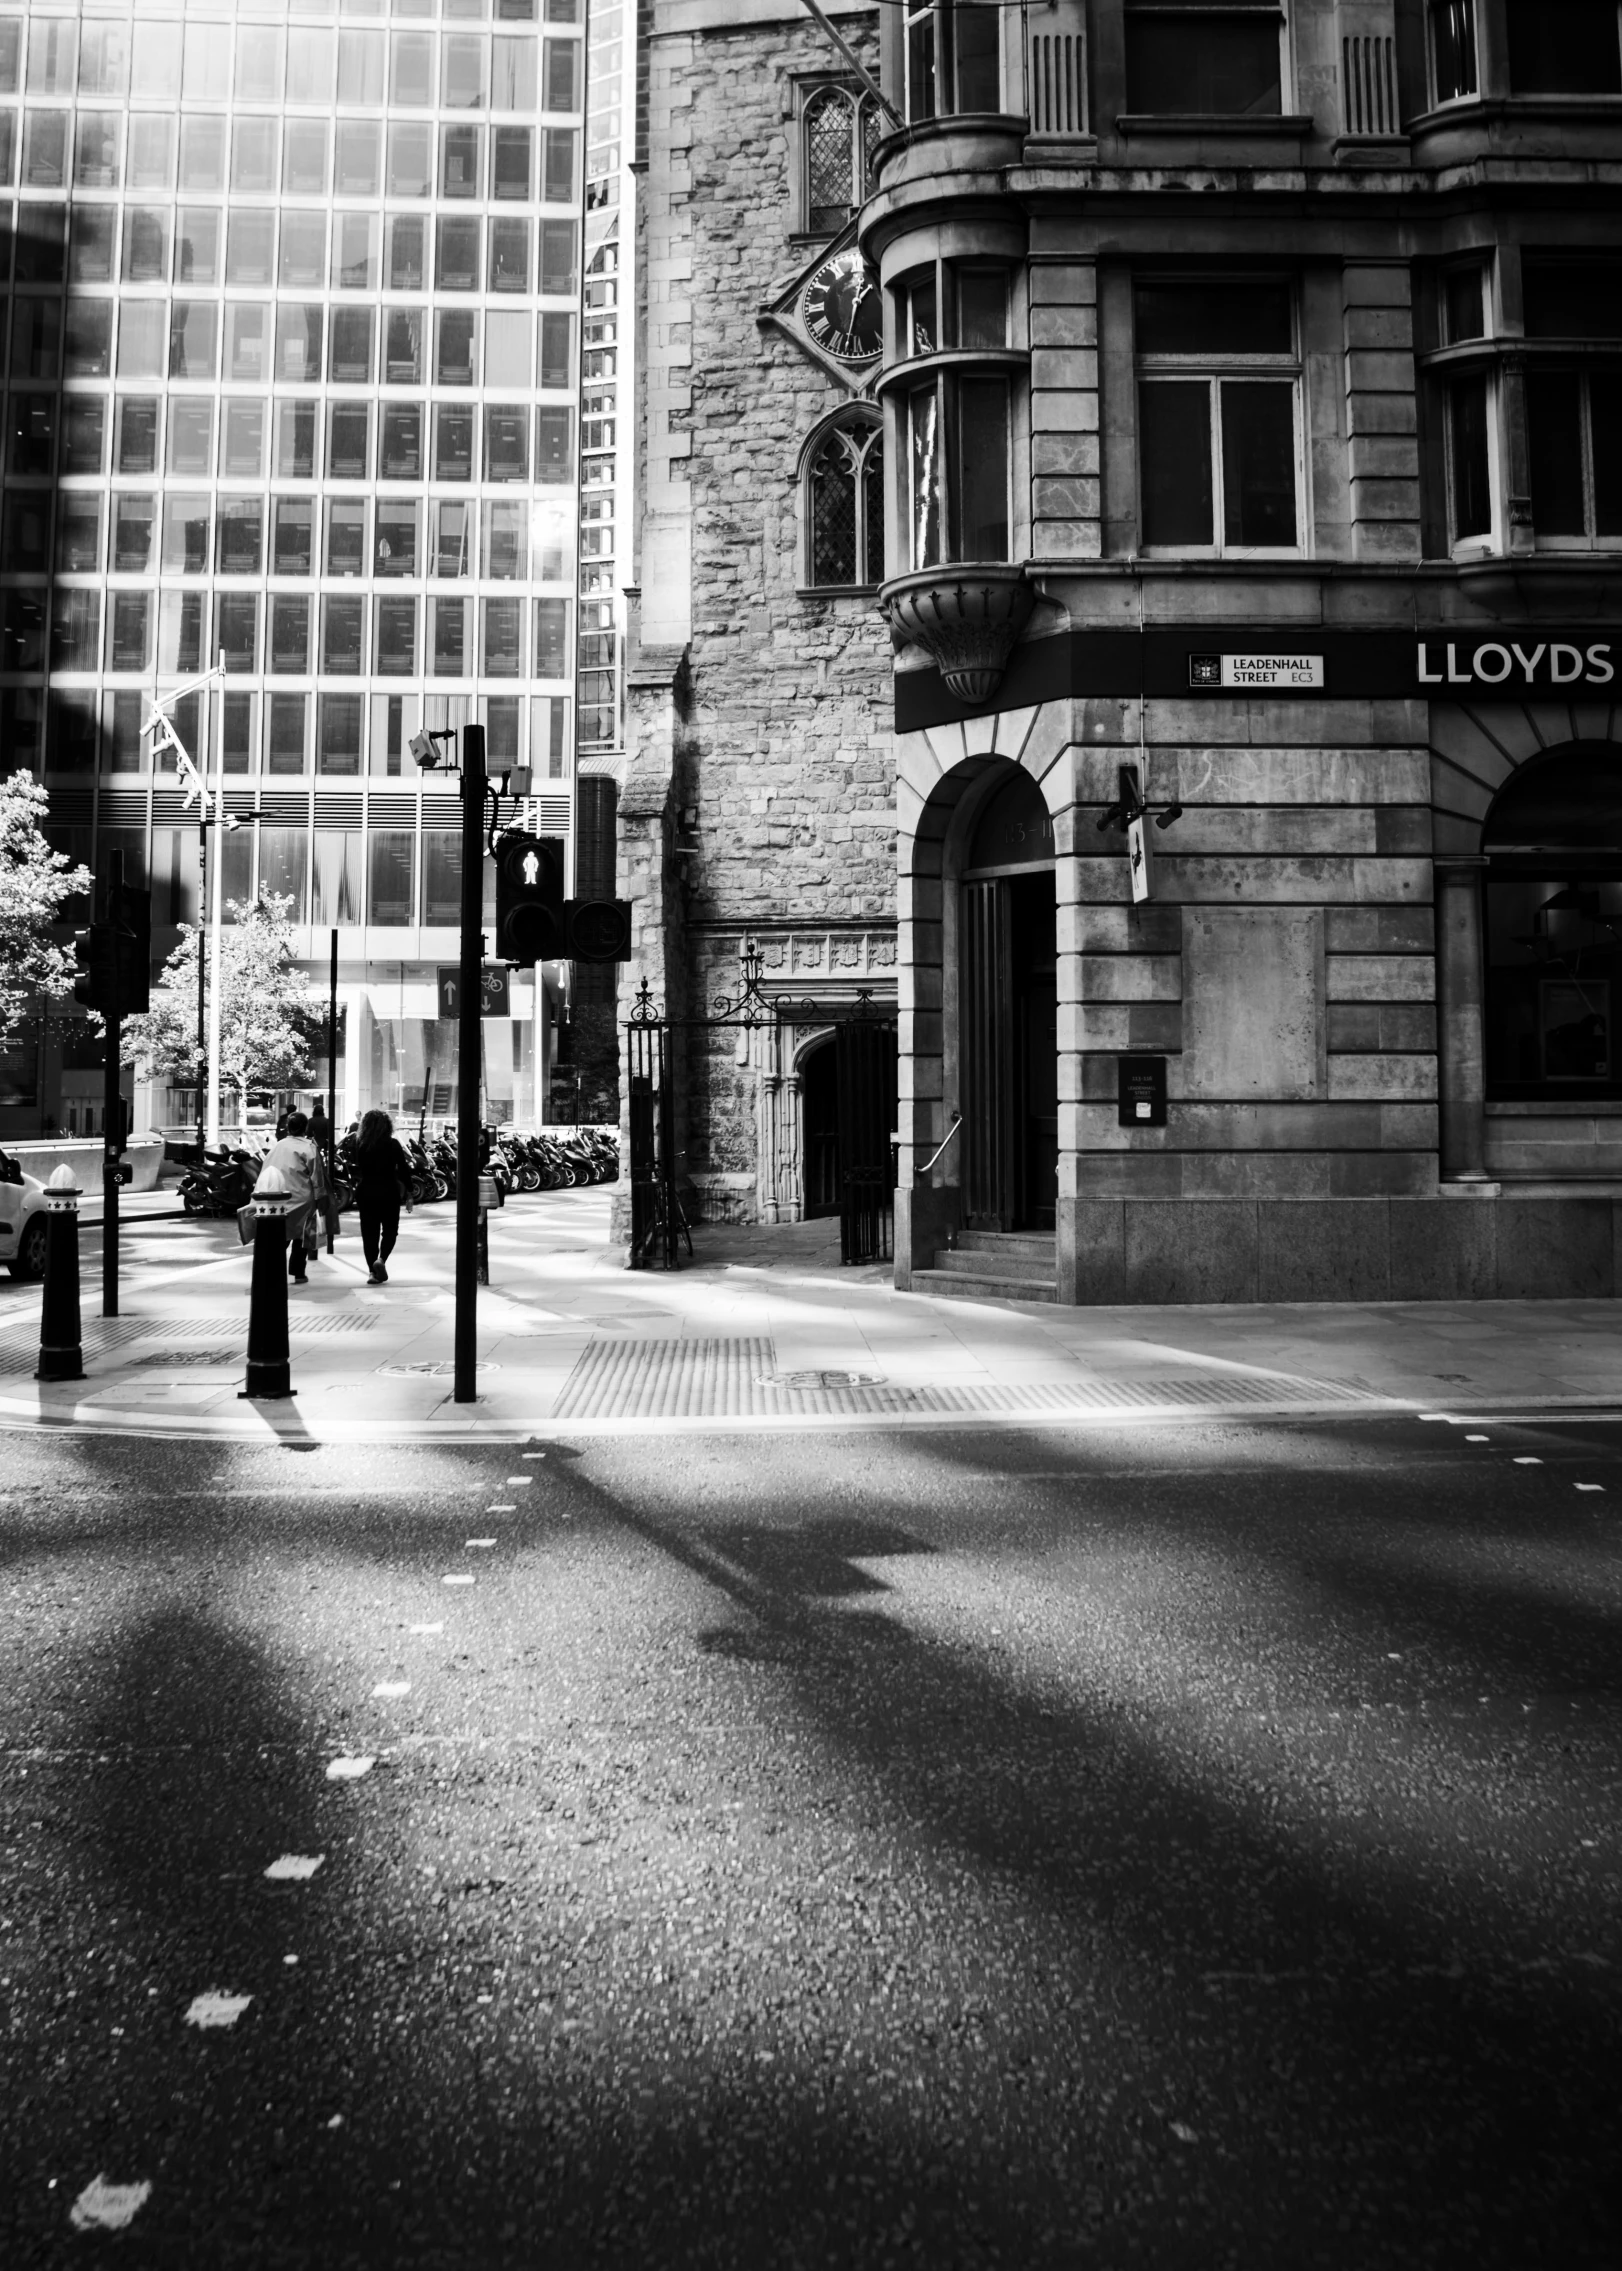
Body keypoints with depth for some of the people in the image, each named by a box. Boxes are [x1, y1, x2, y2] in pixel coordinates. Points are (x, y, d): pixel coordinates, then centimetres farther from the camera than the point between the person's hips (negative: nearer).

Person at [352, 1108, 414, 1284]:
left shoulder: (360, 1145, -1)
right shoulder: (392, 1144, -7)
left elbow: (357, 1170, 2)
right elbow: (404, 1169, -7)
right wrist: (408, 1193, -1)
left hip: (366, 1192, 2)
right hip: (388, 1192, -2)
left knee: (369, 1232, 8)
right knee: (390, 1230, 12)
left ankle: (373, 1271, 6)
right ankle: (381, 1259, -12)